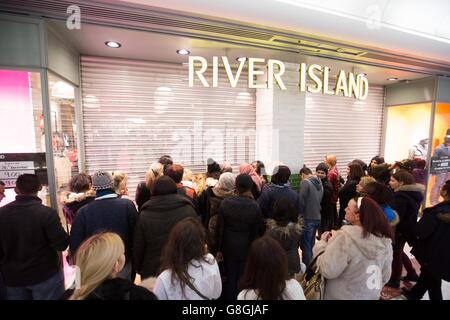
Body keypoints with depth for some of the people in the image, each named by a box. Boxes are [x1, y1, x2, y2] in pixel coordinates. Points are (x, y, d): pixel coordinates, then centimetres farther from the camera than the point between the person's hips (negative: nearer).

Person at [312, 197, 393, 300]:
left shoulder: (345, 236, -29)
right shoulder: (385, 242, -8)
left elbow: (327, 270, -26)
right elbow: (385, 276, 5)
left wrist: (322, 244, -14)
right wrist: (372, 290, 21)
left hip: (342, 296, -5)